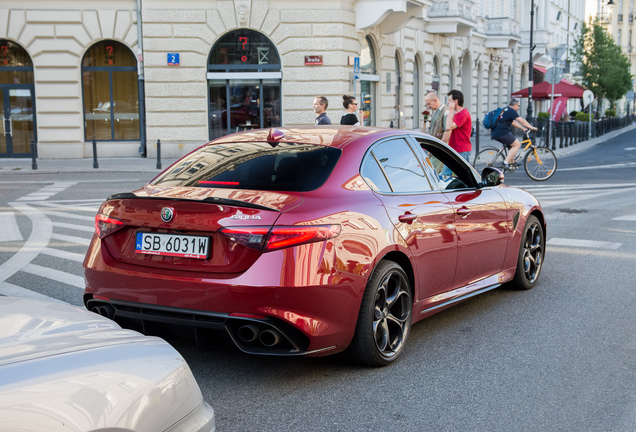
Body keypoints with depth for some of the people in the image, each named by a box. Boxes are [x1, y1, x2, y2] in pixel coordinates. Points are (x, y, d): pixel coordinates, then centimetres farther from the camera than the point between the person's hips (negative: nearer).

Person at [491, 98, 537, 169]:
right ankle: (506, 162, -14)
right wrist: (532, 128, -4)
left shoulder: (505, 110, 25)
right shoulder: (511, 110, -6)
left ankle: (511, 162, 22)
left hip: (495, 133, 10)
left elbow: (513, 122, 32)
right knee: (517, 144, -6)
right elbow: (522, 121, -9)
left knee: (512, 145, 22)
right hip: (501, 133, -10)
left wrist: (523, 128, 30)